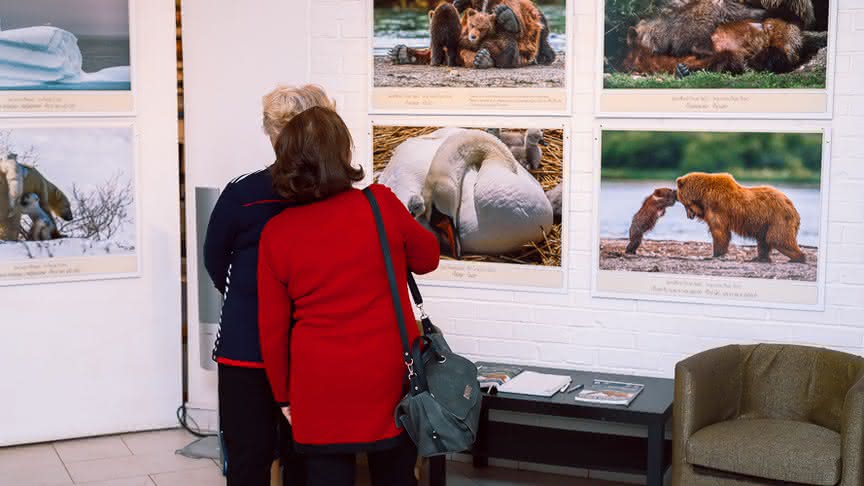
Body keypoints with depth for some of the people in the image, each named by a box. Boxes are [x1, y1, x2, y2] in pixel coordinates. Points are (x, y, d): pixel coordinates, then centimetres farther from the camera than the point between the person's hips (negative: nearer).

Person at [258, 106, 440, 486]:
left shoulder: (276, 234, -6)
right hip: (389, 380, 0)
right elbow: (427, 258, 8)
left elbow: (272, 328, 0)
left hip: (319, 392, 0)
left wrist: (283, 394, 12)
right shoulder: (381, 204, -10)